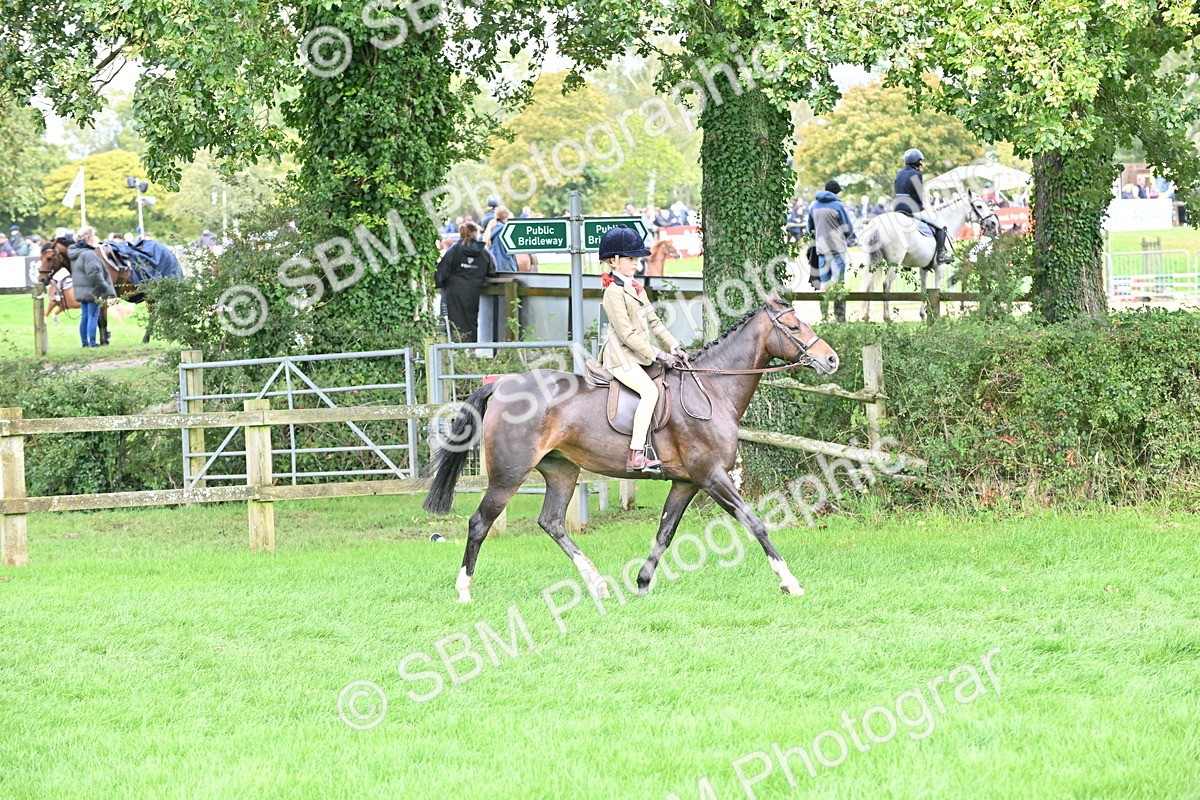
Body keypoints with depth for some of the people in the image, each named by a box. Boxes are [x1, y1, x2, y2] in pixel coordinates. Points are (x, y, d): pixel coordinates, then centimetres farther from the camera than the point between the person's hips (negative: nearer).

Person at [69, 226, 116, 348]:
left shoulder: (75, 253, 12)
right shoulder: (89, 254, -19)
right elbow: (94, 273, -24)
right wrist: (104, 288, -16)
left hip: (81, 291, 9)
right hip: (92, 291, -9)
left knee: (85, 316, 13)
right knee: (93, 316, -4)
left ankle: (85, 342, 17)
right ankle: (92, 342, -3)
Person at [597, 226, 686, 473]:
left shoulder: (636, 288, 17)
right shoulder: (614, 293, -13)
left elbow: (654, 322, 18)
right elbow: (627, 334, -18)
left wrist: (674, 346, 6)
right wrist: (657, 356, -17)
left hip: (639, 355, 10)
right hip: (621, 358, -10)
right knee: (649, 390, -26)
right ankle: (635, 457, -32)